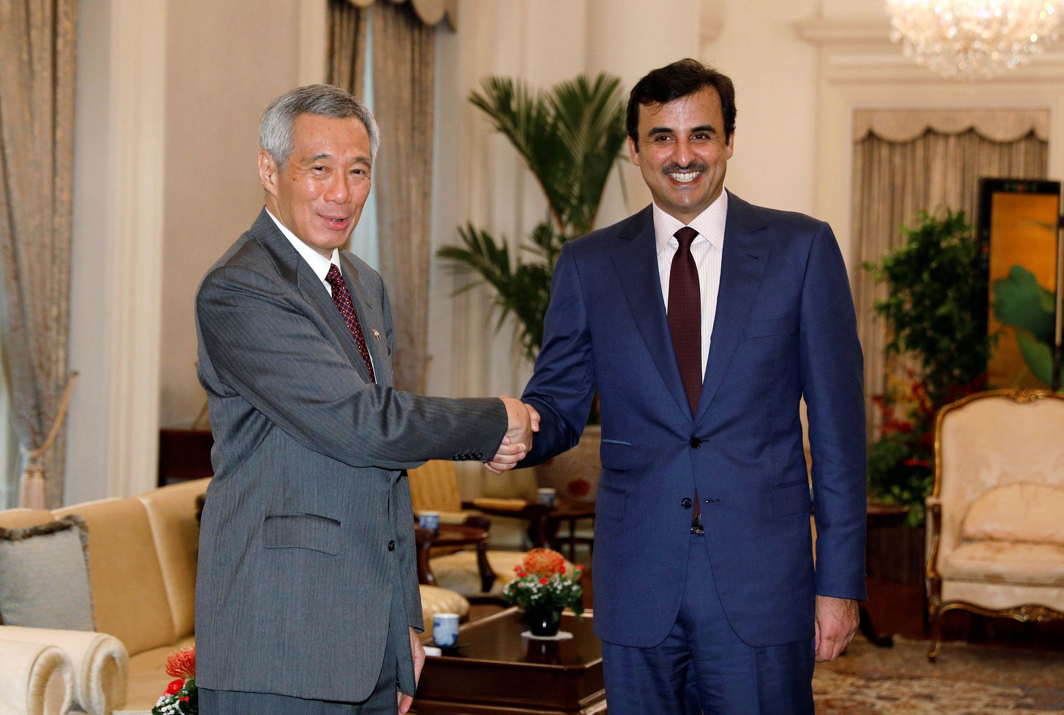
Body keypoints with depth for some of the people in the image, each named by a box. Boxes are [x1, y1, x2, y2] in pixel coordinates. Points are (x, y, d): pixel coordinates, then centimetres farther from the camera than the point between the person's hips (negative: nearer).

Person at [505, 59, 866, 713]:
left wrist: (840, 580, -3)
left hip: (761, 580, -1)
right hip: (638, 585, 2)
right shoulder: (589, 265, 7)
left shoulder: (801, 248, 1)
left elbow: (837, 426, 1)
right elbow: (559, 406, 9)